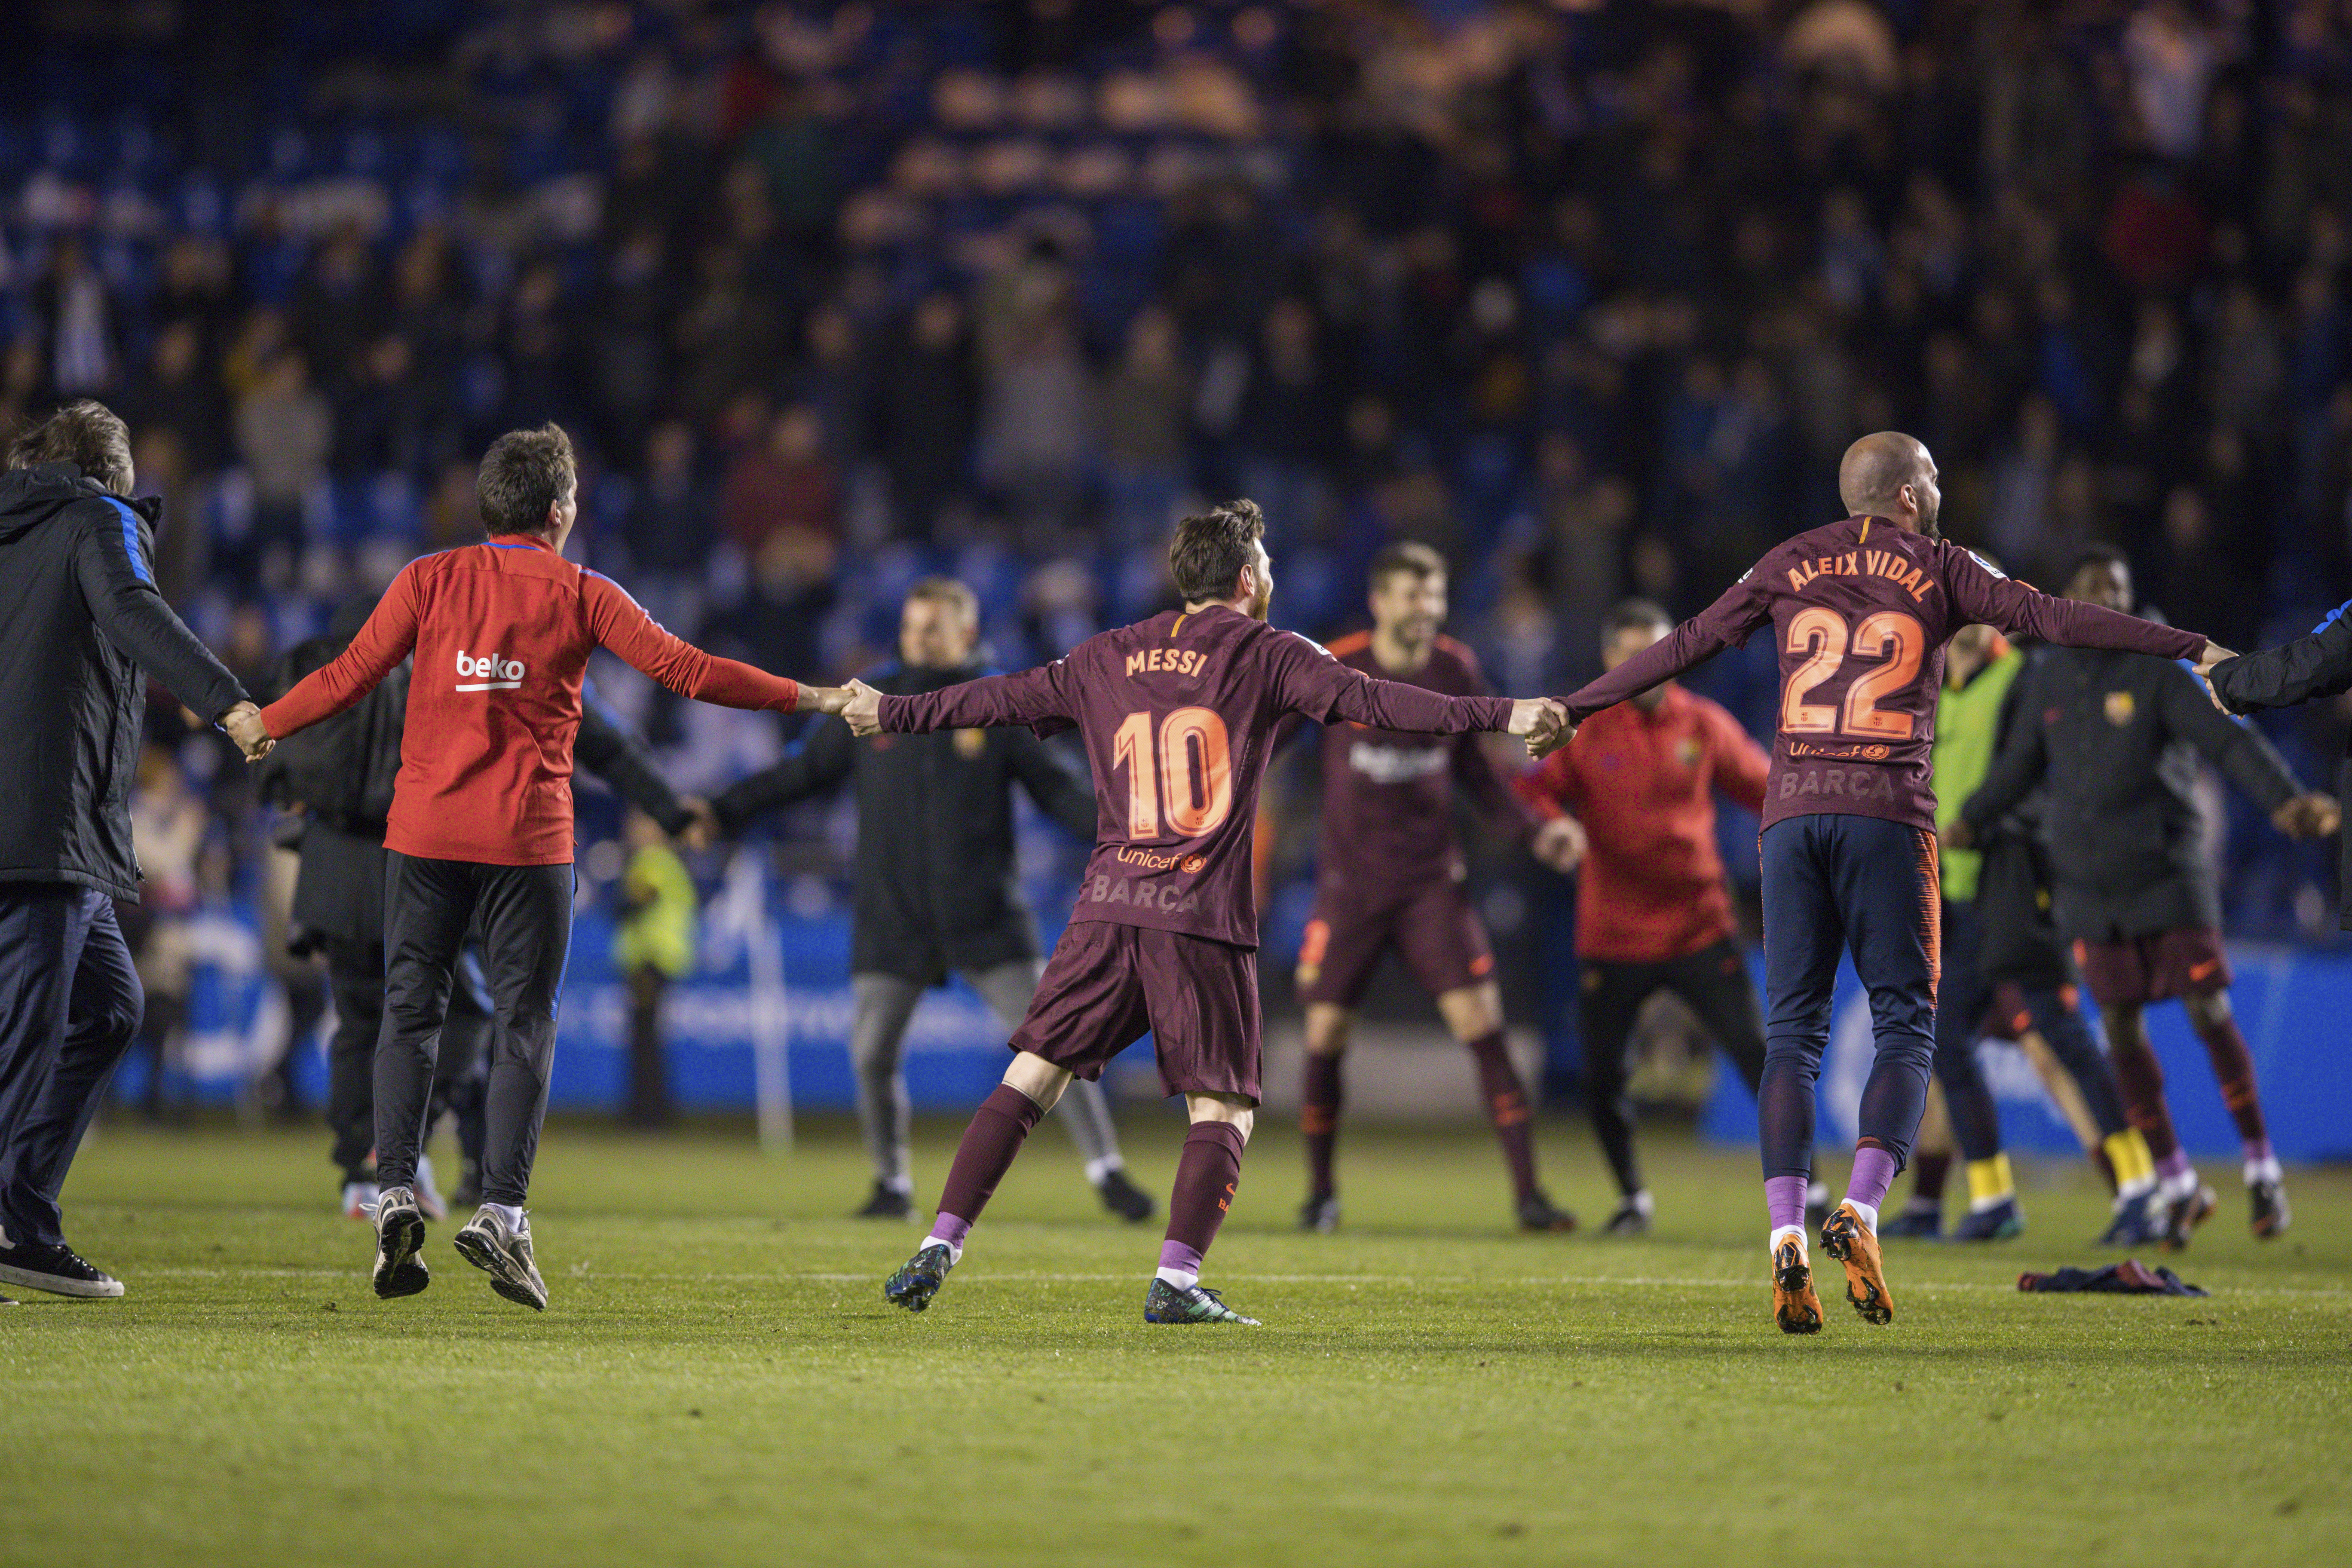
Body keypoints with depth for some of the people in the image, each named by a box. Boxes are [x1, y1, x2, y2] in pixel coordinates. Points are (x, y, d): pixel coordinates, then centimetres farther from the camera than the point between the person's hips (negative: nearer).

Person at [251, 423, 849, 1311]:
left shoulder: (430, 580, 5)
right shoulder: (582, 597, 2)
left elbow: (351, 677, 3)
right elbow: (684, 670, -1)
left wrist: (261, 725, 19)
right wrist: (817, 699, 6)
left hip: (426, 829, 2)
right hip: (529, 838, -2)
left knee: (410, 1014, 8)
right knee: (524, 1026, 3)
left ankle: (396, 1189, -5)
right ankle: (501, 1210, -7)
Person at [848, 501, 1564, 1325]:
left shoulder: (1110, 657, 15)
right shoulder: (1265, 654, 2)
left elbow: (1002, 697, 23)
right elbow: (1367, 699, -8)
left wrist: (890, 714, 38)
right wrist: (1503, 716, -11)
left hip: (1108, 907, 4)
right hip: (1204, 918, -4)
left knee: (1031, 1077, 7)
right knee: (1224, 1111, 4)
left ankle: (940, 1246, -1)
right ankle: (1177, 1280, -8)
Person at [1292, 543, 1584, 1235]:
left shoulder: (1457, 671, 0)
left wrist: (1532, 829, 4)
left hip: (1433, 881, 1)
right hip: (1350, 883, -1)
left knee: (1482, 1024, -11)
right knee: (1325, 1036, -1)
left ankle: (1528, 1194, -9)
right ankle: (1320, 1192, 21)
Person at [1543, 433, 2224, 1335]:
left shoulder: (1790, 565, 15)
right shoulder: (1936, 568, 8)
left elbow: (1688, 645, 15)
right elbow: (2052, 618, 2)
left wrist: (1576, 708, 24)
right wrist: (2192, 649, 3)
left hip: (1793, 812, 3)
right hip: (1889, 815, -2)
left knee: (1793, 1033, 3)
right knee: (1905, 1028, 3)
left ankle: (1787, 1235, -12)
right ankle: (1860, 1211, -17)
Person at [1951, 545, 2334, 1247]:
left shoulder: (2156, 672, -7)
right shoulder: (2048, 681, 8)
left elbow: (2228, 739, -17)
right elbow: (2021, 763, 24)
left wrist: (2285, 798, -31)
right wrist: (1972, 821, 31)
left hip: (2167, 874, -4)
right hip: (2088, 887, 4)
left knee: (2210, 1015, -8)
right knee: (2122, 1029, 2)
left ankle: (2262, 1170, 6)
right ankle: (2178, 1185, 14)